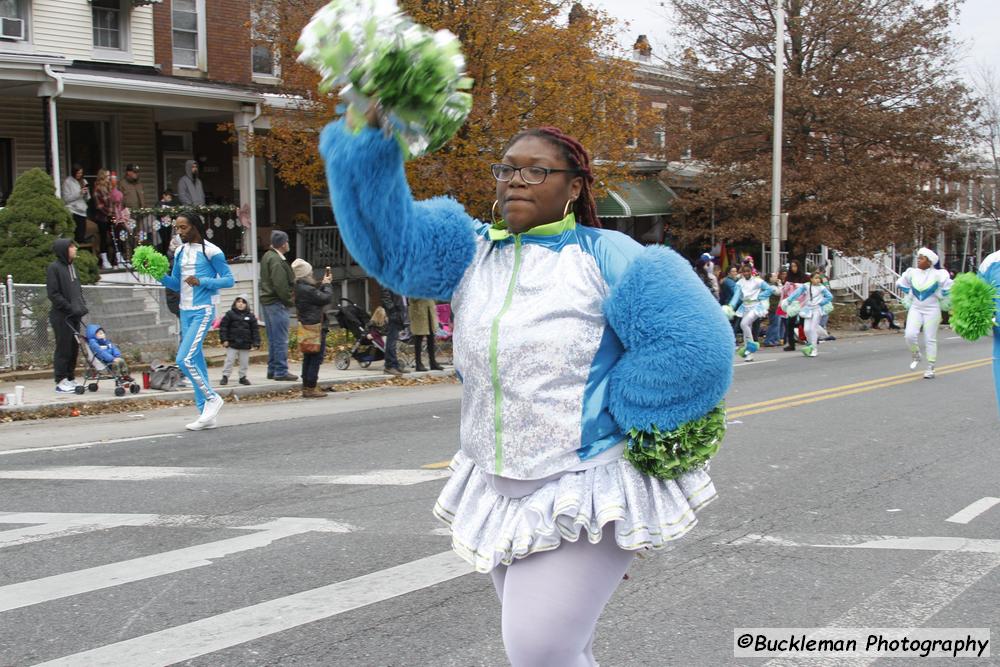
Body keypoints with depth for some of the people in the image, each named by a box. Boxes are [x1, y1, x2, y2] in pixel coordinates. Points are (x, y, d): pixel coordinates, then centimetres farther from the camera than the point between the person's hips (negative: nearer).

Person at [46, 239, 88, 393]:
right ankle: (61, 382, 2)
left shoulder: (71, 267, 14)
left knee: (74, 348, 10)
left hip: (74, 316, 8)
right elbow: (53, 294, -14)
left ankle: (71, 379, 18)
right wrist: (71, 307, -18)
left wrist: (82, 305, 5)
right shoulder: (54, 268, -10)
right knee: (63, 349, -4)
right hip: (61, 316, -8)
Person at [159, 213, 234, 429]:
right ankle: (206, 415, 13)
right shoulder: (179, 252, 12)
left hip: (203, 311, -7)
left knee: (184, 359, -17)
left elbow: (228, 279, -8)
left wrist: (201, 281, -20)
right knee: (196, 362, 8)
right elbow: (176, 284, 17)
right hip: (185, 312, 7)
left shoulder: (211, 251, -8)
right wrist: (161, 276, -2)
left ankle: (212, 398, 0)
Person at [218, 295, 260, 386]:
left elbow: (255, 330, 5)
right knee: (229, 360, -1)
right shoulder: (230, 314, -2)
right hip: (232, 344, -2)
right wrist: (224, 339, -8)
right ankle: (225, 377, 6)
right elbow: (223, 327, -2)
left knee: (244, 362, 8)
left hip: (245, 344, 2)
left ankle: (243, 377, 21)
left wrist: (256, 343, -2)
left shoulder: (250, 316, 4)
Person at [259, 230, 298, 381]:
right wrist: (290, 301, -12)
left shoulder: (267, 256, 15)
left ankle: (272, 369, 21)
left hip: (267, 301, 10)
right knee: (281, 339, -6)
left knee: (273, 339, 16)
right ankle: (281, 372, -4)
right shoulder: (277, 261, -17)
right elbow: (280, 285, -23)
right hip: (277, 303, -10)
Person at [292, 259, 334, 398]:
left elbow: (317, 293, 15)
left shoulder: (300, 287, 9)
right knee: (317, 357, -5)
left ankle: (306, 387, 20)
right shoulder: (307, 289, -20)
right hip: (316, 327, -10)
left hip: (307, 327, 10)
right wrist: (327, 284, -3)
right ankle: (311, 388, -4)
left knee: (308, 357, 15)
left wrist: (324, 283, 10)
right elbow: (326, 298, -17)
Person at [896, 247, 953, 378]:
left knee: (930, 339, -1)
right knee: (910, 335, -15)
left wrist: (938, 296, 3)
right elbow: (900, 283, 19)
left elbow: (949, 287, -1)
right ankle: (915, 356, 14)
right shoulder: (911, 273, 2)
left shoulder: (937, 275, -9)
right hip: (915, 309, 3)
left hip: (932, 310, -3)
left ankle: (930, 368, 6)